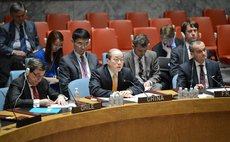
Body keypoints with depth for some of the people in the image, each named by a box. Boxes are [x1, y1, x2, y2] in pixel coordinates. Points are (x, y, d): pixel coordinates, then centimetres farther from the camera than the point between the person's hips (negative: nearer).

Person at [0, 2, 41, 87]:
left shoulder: (31, 25, 21)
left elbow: (37, 44, 25)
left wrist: (37, 51, 1)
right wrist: (14, 52, -16)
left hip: (30, 54, 3)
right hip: (13, 56, -3)